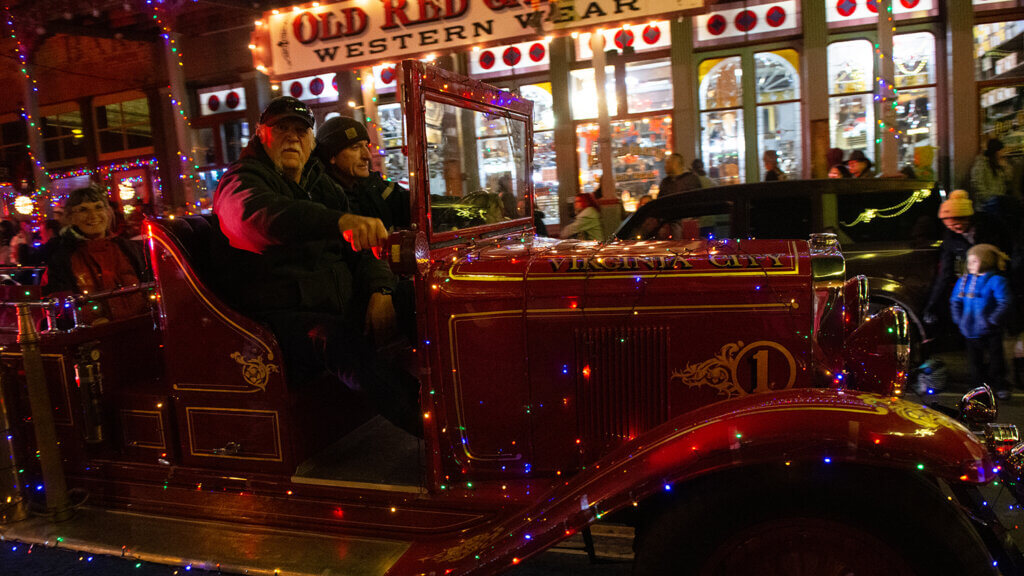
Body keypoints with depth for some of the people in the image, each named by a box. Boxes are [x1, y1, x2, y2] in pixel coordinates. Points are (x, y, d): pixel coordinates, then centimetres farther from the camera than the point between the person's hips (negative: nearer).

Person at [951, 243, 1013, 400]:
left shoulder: (996, 281, -10)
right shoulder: (963, 280, 6)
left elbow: (1005, 303, -14)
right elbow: (955, 301, 15)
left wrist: (992, 321, -18)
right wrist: (959, 320, 4)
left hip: (991, 332, -5)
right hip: (970, 331, 5)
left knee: (995, 358, 5)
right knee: (975, 360, 12)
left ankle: (1001, 387, 21)